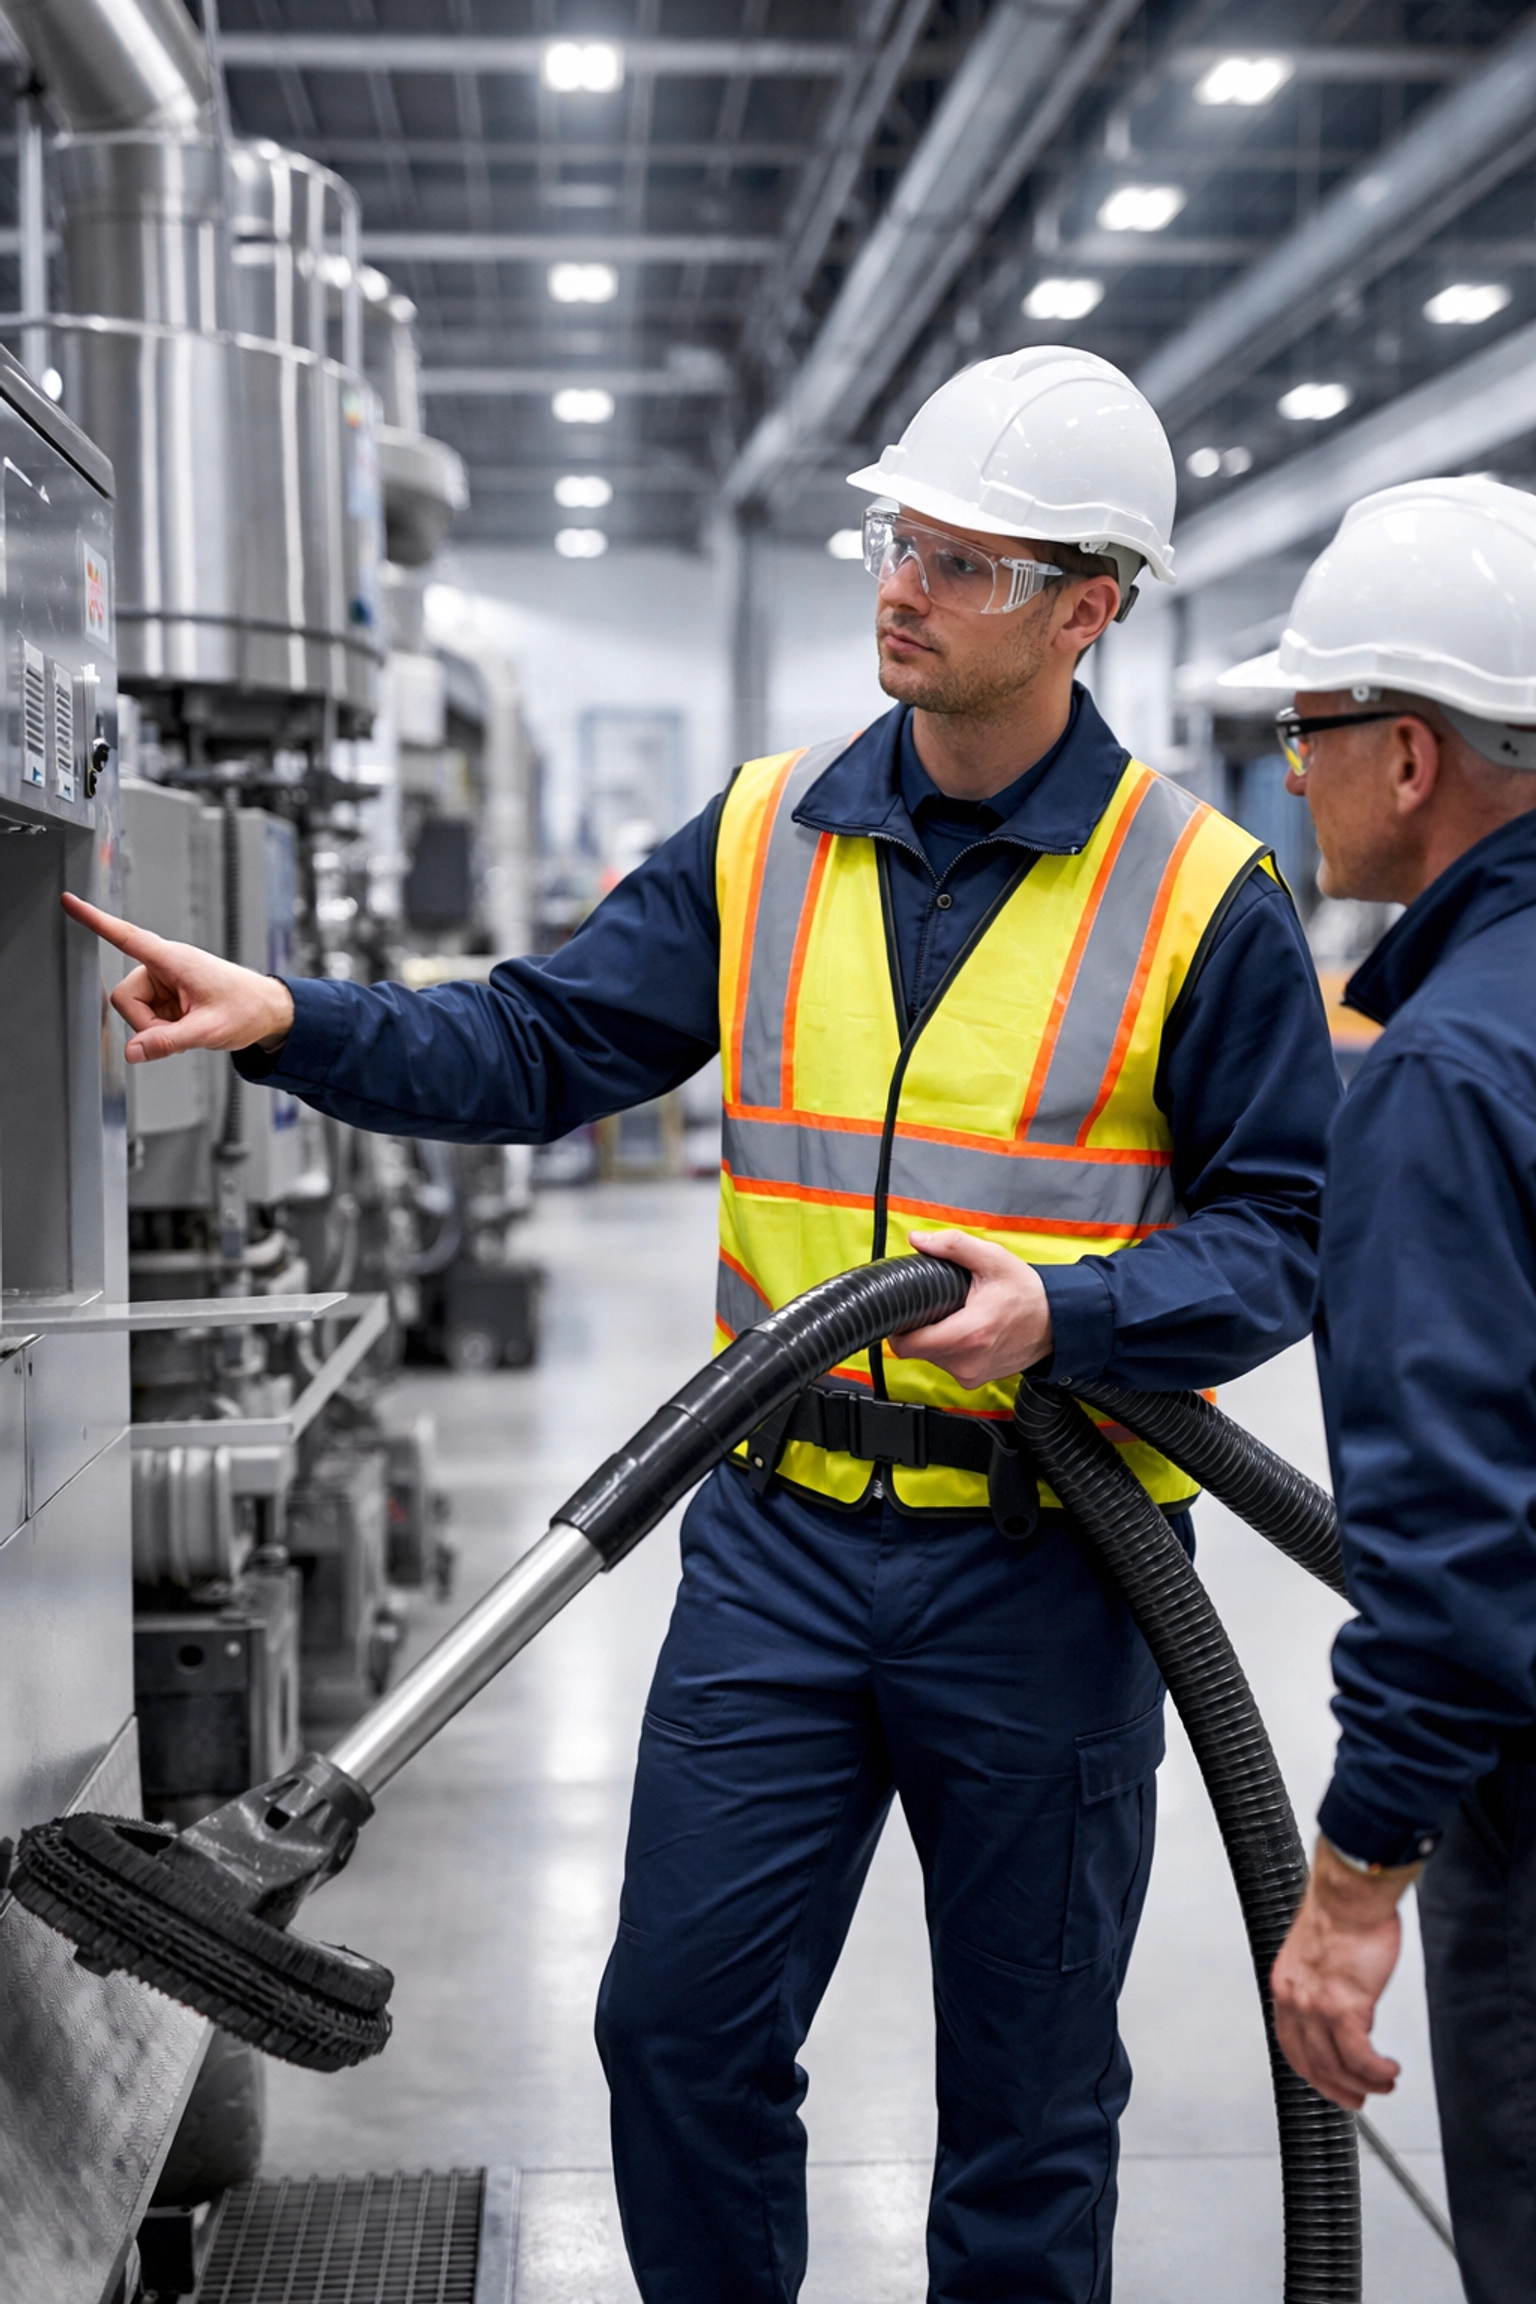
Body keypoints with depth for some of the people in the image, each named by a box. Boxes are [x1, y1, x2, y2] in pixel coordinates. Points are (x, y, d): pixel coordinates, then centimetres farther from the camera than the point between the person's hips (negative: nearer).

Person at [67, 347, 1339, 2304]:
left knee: (1030, 2093, 13)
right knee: (680, 2020, 8)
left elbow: (1287, 1227, -4)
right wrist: (291, 1023, -15)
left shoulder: (1202, 896, -6)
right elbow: (543, 1044, 0)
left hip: (1044, 1569, -3)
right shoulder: (768, 837, 4)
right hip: (782, 1534, 3)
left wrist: (1069, 1312, -21)